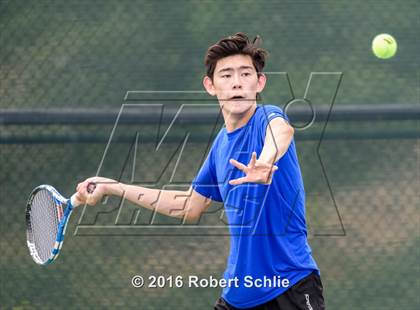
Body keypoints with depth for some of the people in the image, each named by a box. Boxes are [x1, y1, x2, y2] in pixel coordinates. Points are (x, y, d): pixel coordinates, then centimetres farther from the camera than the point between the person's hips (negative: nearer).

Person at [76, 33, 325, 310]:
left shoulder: (269, 118, -11)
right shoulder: (222, 144, 10)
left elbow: (282, 129, -37)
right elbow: (191, 207, 23)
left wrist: (266, 160, -60)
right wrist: (114, 188, 21)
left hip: (290, 285, -7)